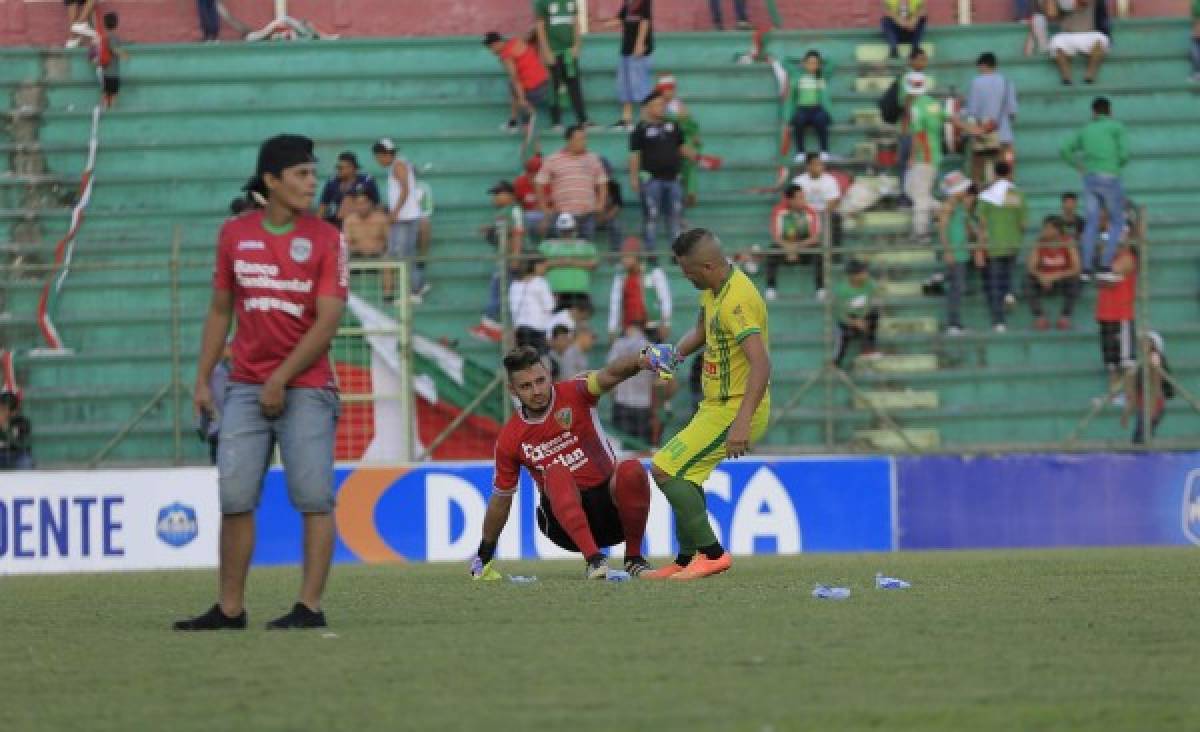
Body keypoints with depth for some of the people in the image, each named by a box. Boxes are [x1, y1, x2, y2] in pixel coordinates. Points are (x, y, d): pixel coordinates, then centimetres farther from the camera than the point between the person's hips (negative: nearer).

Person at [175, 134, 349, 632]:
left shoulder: (325, 239, -2)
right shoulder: (235, 234, 8)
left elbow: (326, 323, -8)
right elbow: (220, 311, 16)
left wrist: (280, 380, -12)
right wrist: (202, 379, 10)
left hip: (305, 389, -3)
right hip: (245, 388, 3)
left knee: (313, 498, -6)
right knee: (235, 497, 1)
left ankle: (309, 607, -4)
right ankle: (230, 610, 6)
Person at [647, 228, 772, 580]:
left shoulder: (737, 301, -26)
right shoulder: (714, 290, 6)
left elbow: (761, 364, -34)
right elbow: (701, 331, 26)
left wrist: (742, 424, -41)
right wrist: (674, 354, 6)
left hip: (734, 411, -10)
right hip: (715, 406, 10)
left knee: (666, 470, -14)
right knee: (684, 474, 22)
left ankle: (711, 552, -9)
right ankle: (687, 559, 33)